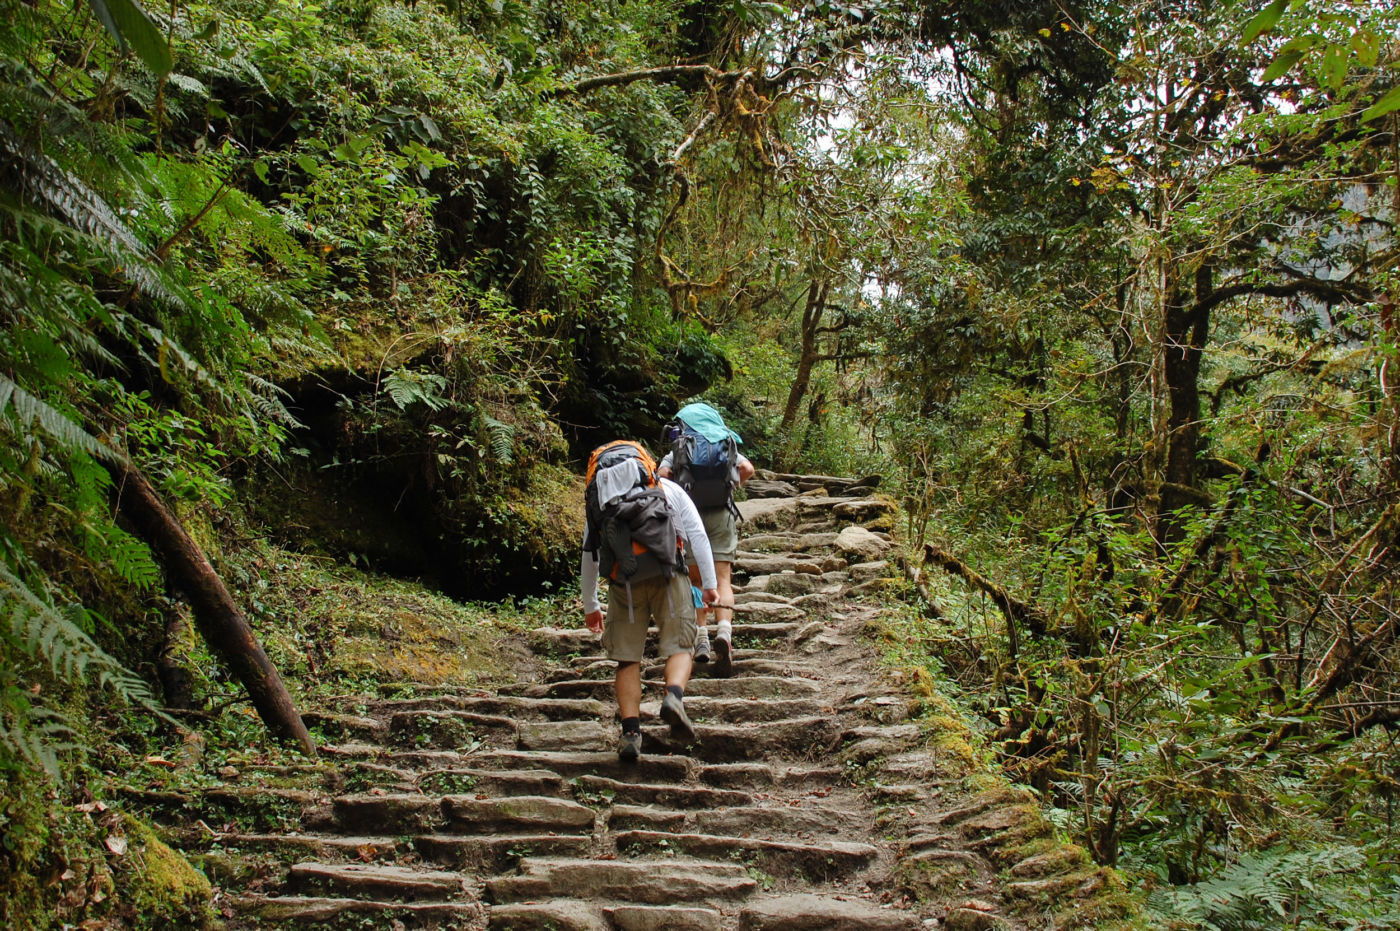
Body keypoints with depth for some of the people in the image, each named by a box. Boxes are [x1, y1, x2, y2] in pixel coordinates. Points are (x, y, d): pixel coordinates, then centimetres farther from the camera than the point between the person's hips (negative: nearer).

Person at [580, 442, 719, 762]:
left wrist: (590, 606, 26)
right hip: (669, 577, -1)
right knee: (678, 648, 4)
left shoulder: (600, 498, 20)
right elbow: (698, 535, 9)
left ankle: (630, 733, -3)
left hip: (624, 583, 1)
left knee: (627, 658, 7)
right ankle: (674, 697, -25)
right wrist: (709, 584, 11)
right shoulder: (670, 489, 18)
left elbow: (588, 554, 20)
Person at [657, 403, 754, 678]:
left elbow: (662, 474, -6)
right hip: (722, 514, 1)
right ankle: (724, 631, -27)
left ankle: (701, 636, 5)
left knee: (696, 578, 12)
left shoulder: (677, 451, 11)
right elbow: (748, 469, 2)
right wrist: (729, 488, 16)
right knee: (722, 579, -4)